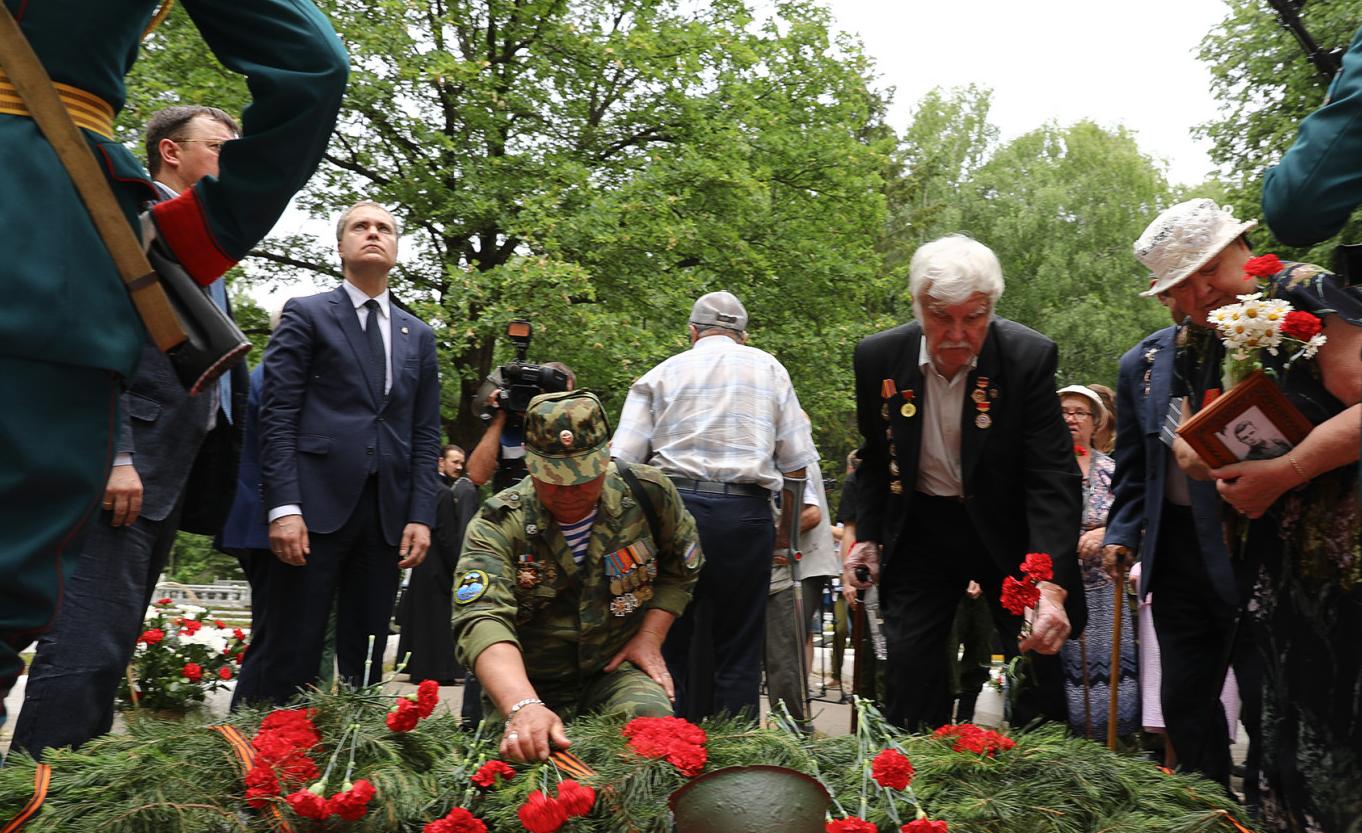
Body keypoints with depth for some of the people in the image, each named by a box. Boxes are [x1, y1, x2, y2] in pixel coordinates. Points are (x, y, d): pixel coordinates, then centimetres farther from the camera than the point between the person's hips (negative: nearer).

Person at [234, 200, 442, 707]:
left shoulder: (418, 336, 18)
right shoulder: (306, 315, 6)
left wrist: (421, 516, 3)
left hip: (388, 513, 4)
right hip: (317, 505, -4)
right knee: (288, 652, -5)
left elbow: (426, 433, 14)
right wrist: (283, 507, -13)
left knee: (364, 659, 6)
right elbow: (277, 415, -2)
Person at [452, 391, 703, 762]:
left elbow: (680, 568, 12)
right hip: (525, 686, 0)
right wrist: (523, 707, -50)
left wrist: (650, 637, -1)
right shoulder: (497, 526, -17)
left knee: (651, 718, -28)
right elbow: (483, 620, -34)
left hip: (617, 671, 0)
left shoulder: (646, 493, -8)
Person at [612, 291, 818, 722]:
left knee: (669, 644, 6)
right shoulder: (769, 369, 15)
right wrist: (786, 530, 18)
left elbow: (620, 462, 4)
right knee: (738, 652, 5)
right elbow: (796, 463, 9)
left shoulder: (660, 375, 14)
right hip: (744, 512, 0)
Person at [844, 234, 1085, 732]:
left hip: (1008, 528, -2)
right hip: (920, 528, 2)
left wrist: (1051, 587, -34)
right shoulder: (878, 358, -11)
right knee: (909, 664, 0)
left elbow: (1054, 478, -24)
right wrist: (867, 537, -3)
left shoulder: (1029, 357, -20)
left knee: (1036, 663, 1)